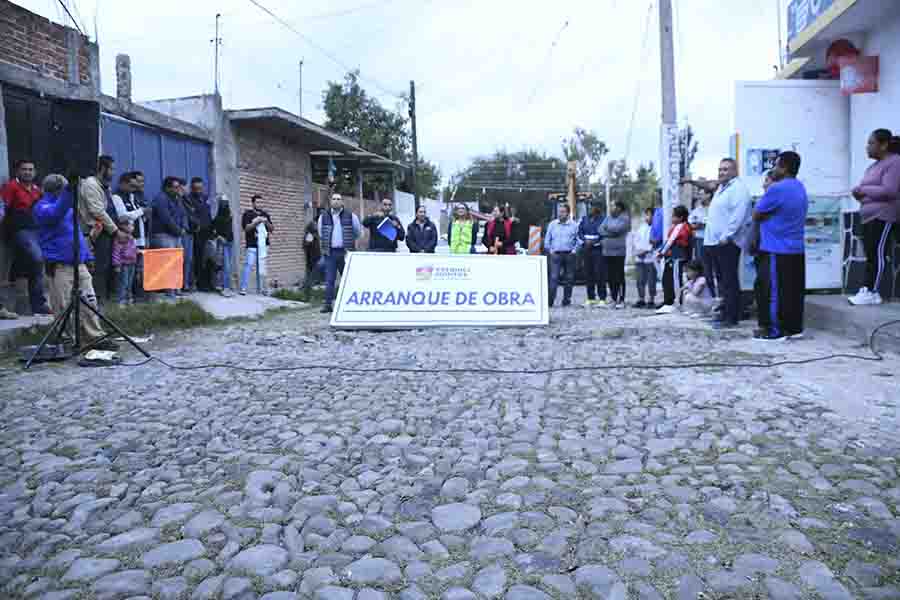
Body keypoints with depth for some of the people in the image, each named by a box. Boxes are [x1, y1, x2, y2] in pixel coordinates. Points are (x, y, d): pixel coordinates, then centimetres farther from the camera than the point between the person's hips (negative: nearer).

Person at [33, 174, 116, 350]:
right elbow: (56, 213, -26)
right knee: (63, 306, -4)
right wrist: (68, 192, -36)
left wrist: (86, 254, 25)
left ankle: (96, 337, 8)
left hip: (79, 261, 7)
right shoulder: (42, 207, -3)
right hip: (59, 264, -7)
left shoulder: (69, 205, 20)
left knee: (89, 300, 4)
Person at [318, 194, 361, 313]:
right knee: (329, 279, -2)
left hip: (345, 253, -1)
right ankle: (328, 304, 1)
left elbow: (358, 232, 12)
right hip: (330, 253, 1)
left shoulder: (350, 216, 0)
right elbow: (320, 234, 21)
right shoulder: (324, 216, 6)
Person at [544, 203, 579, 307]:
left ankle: (566, 299, 15)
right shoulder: (552, 224, 9)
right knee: (554, 277, -9)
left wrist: (575, 250, -3)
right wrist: (549, 250, 3)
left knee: (569, 278, 5)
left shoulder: (574, 225, 4)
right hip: (556, 255, 0)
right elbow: (547, 239, 14)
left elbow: (579, 239, 8)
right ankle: (550, 300, -11)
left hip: (569, 255, 0)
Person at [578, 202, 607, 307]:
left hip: (598, 250, -5)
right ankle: (591, 298, 14)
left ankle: (602, 299, -3)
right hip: (586, 250, 5)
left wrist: (594, 241, -14)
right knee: (588, 274, 6)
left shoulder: (603, 220, -2)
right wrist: (585, 241, -5)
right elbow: (580, 232, 12)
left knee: (600, 274, -8)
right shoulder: (584, 219, 14)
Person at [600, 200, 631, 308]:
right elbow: (601, 230, 5)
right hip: (607, 251, 6)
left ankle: (621, 300, -1)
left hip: (618, 252, -6)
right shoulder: (608, 217, 15)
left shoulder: (624, 218, -3)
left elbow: (617, 228, -18)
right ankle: (613, 298, 17)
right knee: (610, 277, 8)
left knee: (619, 277, -5)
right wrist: (612, 233, -10)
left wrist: (607, 228, -1)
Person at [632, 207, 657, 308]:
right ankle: (641, 299, 15)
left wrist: (646, 250, -14)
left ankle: (652, 300, 5)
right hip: (640, 258, 6)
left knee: (651, 281, -2)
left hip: (650, 258, -6)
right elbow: (636, 240, 16)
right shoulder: (642, 228, 16)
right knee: (640, 280, 8)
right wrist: (638, 249, 0)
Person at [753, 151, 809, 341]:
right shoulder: (800, 188, 14)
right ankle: (794, 327, 17)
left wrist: (766, 192, 7)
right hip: (796, 249, 9)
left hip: (777, 250, -9)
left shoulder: (777, 189, -17)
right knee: (794, 290, 11)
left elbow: (756, 215, -7)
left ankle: (775, 330, 2)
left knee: (773, 291, -2)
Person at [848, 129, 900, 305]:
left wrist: (863, 189, -11)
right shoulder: (874, 165, 20)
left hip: (883, 217, -9)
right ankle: (866, 290, 4)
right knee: (870, 255, 5)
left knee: (879, 254, -10)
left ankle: (873, 292, -10)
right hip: (869, 217, 9)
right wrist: (859, 192, 6)